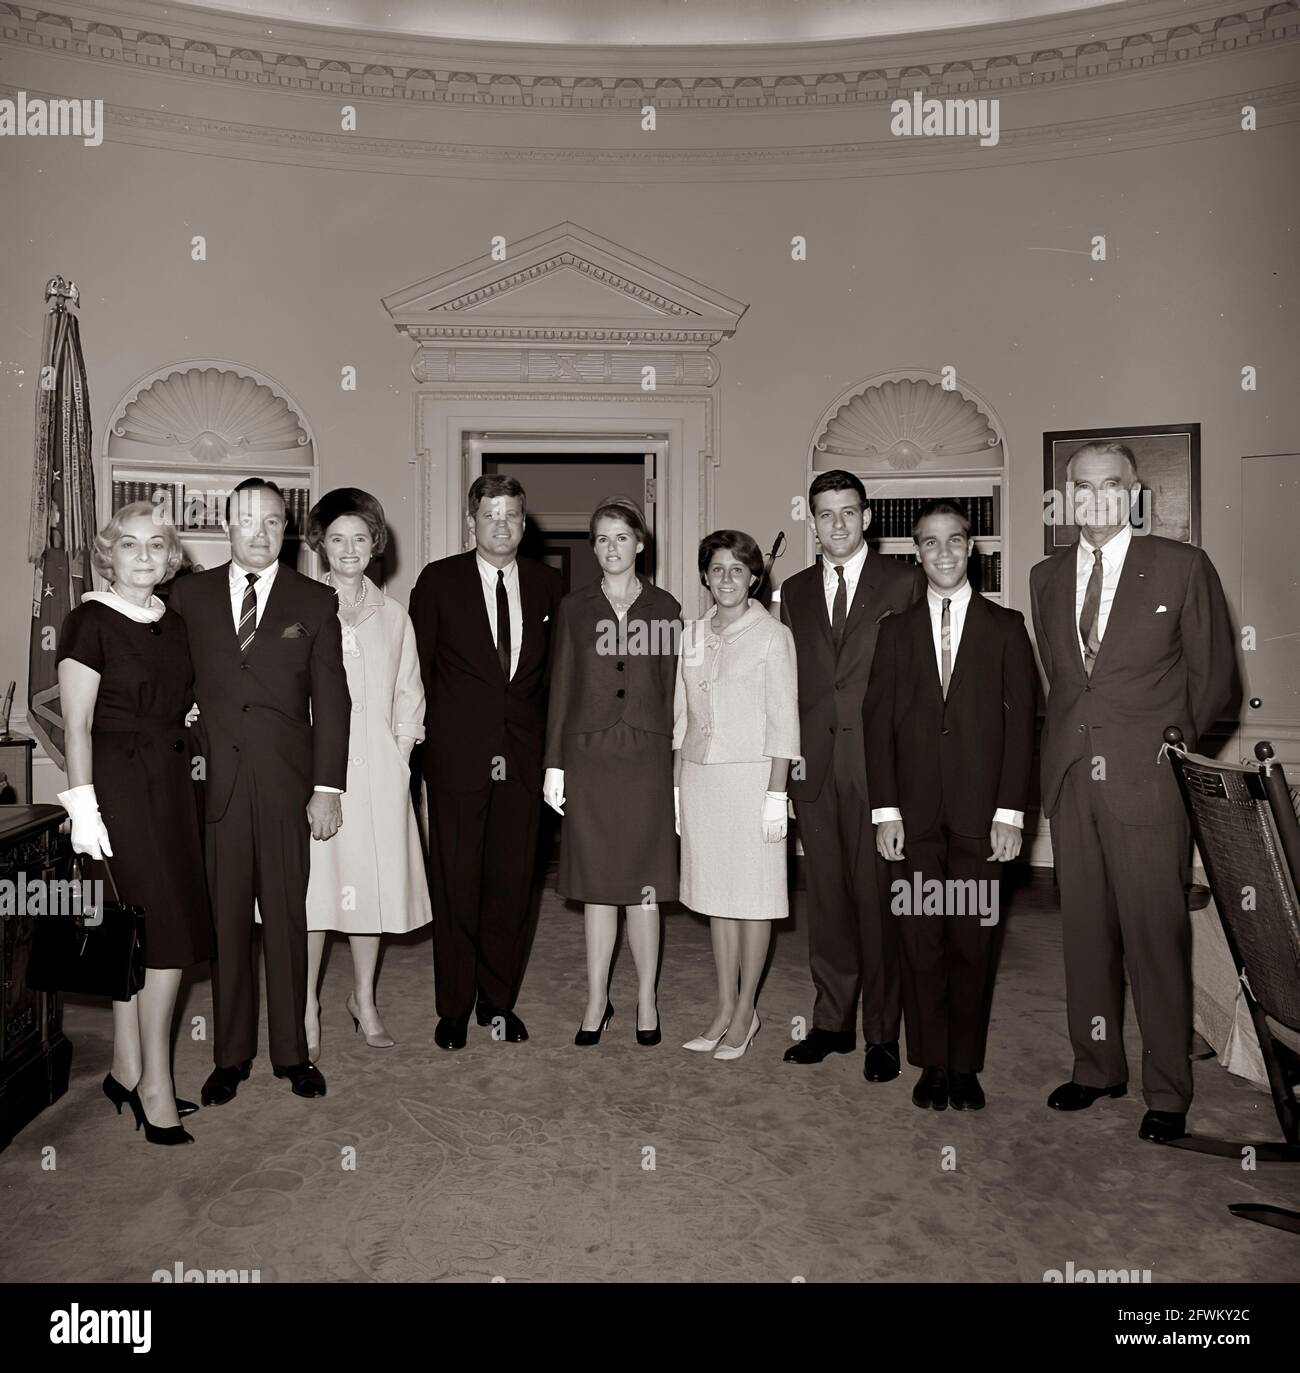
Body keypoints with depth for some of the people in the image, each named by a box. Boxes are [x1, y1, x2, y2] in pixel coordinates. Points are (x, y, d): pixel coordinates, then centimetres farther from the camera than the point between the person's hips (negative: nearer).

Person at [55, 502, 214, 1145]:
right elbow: (76, 724, -11)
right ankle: (155, 1085, 6)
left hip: (172, 784, 7)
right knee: (168, 933, -6)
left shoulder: (173, 624, 12)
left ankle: (127, 1070, 24)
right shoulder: (90, 622, -8)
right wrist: (83, 806, -15)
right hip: (119, 784, -7)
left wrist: (186, 765, 8)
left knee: (141, 932, 12)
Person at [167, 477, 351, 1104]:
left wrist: (328, 787, -4)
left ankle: (290, 1051, 19)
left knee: (287, 918, 6)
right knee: (226, 919, 6)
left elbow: (332, 700, 2)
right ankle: (231, 1054, 20)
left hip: (287, 782, -1)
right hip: (216, 782, 1)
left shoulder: (316, 601, 4)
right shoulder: (189, 595, 9)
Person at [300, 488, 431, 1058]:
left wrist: (400, 749, 5)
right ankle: (307, 1010, 12)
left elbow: (409, 695, 17)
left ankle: (364, 999, 24)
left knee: (374, 882, 8)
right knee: (313, 886, -3)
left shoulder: (393, 615, 11)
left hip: (379, 769, 3)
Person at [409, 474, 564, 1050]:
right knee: (456, 885, 4)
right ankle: (454, 1007, 19)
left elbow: (554, 669, 13)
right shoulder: (438, 581, 2)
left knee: (514, 883, 6)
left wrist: (548, 739, 6)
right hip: (457, 757, -2)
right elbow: (417, 666, 4)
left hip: (522, 758, 2)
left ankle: (498, 999, 23)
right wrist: (430, 733, 1)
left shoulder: (547, 584, 9)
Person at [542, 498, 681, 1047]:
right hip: (588, 754, 1)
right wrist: (554, 764, 1)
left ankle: (646, 999, 16)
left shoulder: (664, 608, 5)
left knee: (644, 885, 3)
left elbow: (671, 690, 5)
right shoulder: (574, 608, 6)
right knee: (597, 883, 6)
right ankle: (597, 999, 18)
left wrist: (675, 763, -1)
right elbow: (561, 688, 5)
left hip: (646, 756, -1)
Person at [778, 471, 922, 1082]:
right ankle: (831, 1021, 22)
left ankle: (882, 1033, 13)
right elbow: (789, 678, 15)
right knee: (825, 896, 10)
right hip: (813, 763, 4)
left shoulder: (902, 582, 2)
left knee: (878, 898, 0)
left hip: (878, 762, -4)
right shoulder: (795, 591, 15)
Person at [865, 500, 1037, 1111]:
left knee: (973, 942, 4)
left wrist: (1010, 812, -6)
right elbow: (878, 721, 6)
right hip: (914, 813, 1)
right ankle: (931, 1065, 17)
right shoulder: (896, 629, 11)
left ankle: (966, 1067, 17)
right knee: (920, 941, 4)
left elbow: (1021, 720, 3)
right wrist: (885, 810, -3)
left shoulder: (1005, 626, 8)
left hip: (980, 812, -1)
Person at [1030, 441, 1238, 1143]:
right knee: (1085, 928, 11)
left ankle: (1166, 1091, 15)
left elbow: (1215, 674, 4)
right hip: (1070, 778, 4)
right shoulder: (1046, 577, 12)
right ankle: (1097, 1066, 26)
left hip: (1147, 777, -4)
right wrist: (1072, 738, 8)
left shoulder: (1182, 567, 0)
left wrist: (1176, 743, -2)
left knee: (1156, 932, 1)